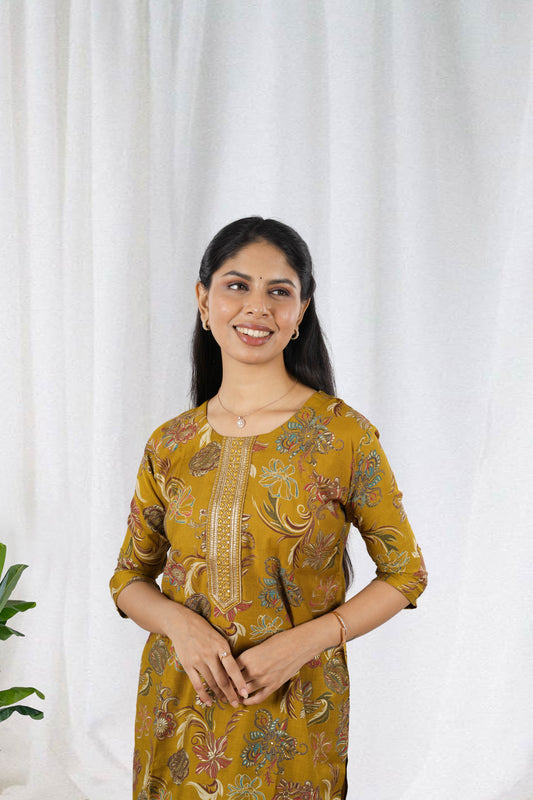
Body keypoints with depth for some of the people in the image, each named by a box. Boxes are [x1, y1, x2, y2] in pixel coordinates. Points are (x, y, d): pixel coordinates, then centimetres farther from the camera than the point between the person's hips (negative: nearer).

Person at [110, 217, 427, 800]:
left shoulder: (344, 435, -10)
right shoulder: (169, 445, -2)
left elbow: (404, 573, -3)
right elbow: (129, 579, 7)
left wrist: (304, 642, -16)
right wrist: (179, 622, -14)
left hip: (293, 712, -2)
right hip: (181, 710, 3)